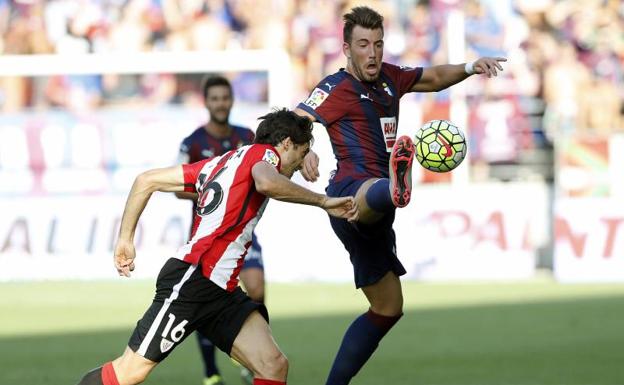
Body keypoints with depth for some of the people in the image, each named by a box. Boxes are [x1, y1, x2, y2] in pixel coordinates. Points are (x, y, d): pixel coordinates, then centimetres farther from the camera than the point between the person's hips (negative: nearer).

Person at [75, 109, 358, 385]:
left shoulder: (222, 162, 25)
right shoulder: (263, 152, 2)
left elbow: (147, 180, 24)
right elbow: (267, 183, -25)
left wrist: (126, 238, 24)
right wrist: (323, 201, -15)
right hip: (193, 278, -9)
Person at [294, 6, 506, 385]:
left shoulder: (388, 77, 18)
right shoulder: (337, 88, -3)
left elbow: (434, 78, 34)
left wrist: (469, 68, 15)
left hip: (369, 214, 9)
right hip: (351, 189, -9)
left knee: (388, 308, 14)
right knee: (373, 194, -47)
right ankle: (395, 190, -86)